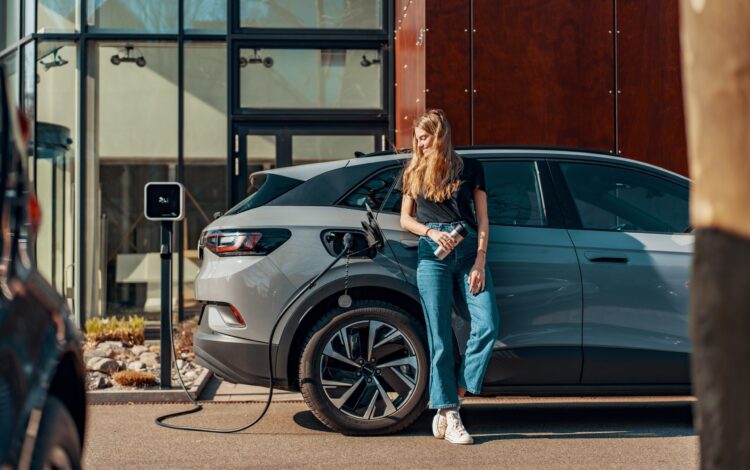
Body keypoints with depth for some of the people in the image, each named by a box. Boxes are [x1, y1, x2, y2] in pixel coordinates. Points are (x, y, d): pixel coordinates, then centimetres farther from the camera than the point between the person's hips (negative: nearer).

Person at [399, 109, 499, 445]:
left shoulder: (470, 168, 10)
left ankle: (455, 395, -3)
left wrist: (480, 261, -4)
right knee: (440, 337, -4)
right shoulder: (413, 173, 15)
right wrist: (431, 232, -7)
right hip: (432, 254, 0)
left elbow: (482, 218, 7)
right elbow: (405, 218, 14)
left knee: (487, 325, -16)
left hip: (469, 250, 0)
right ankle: (449, 417, -3)